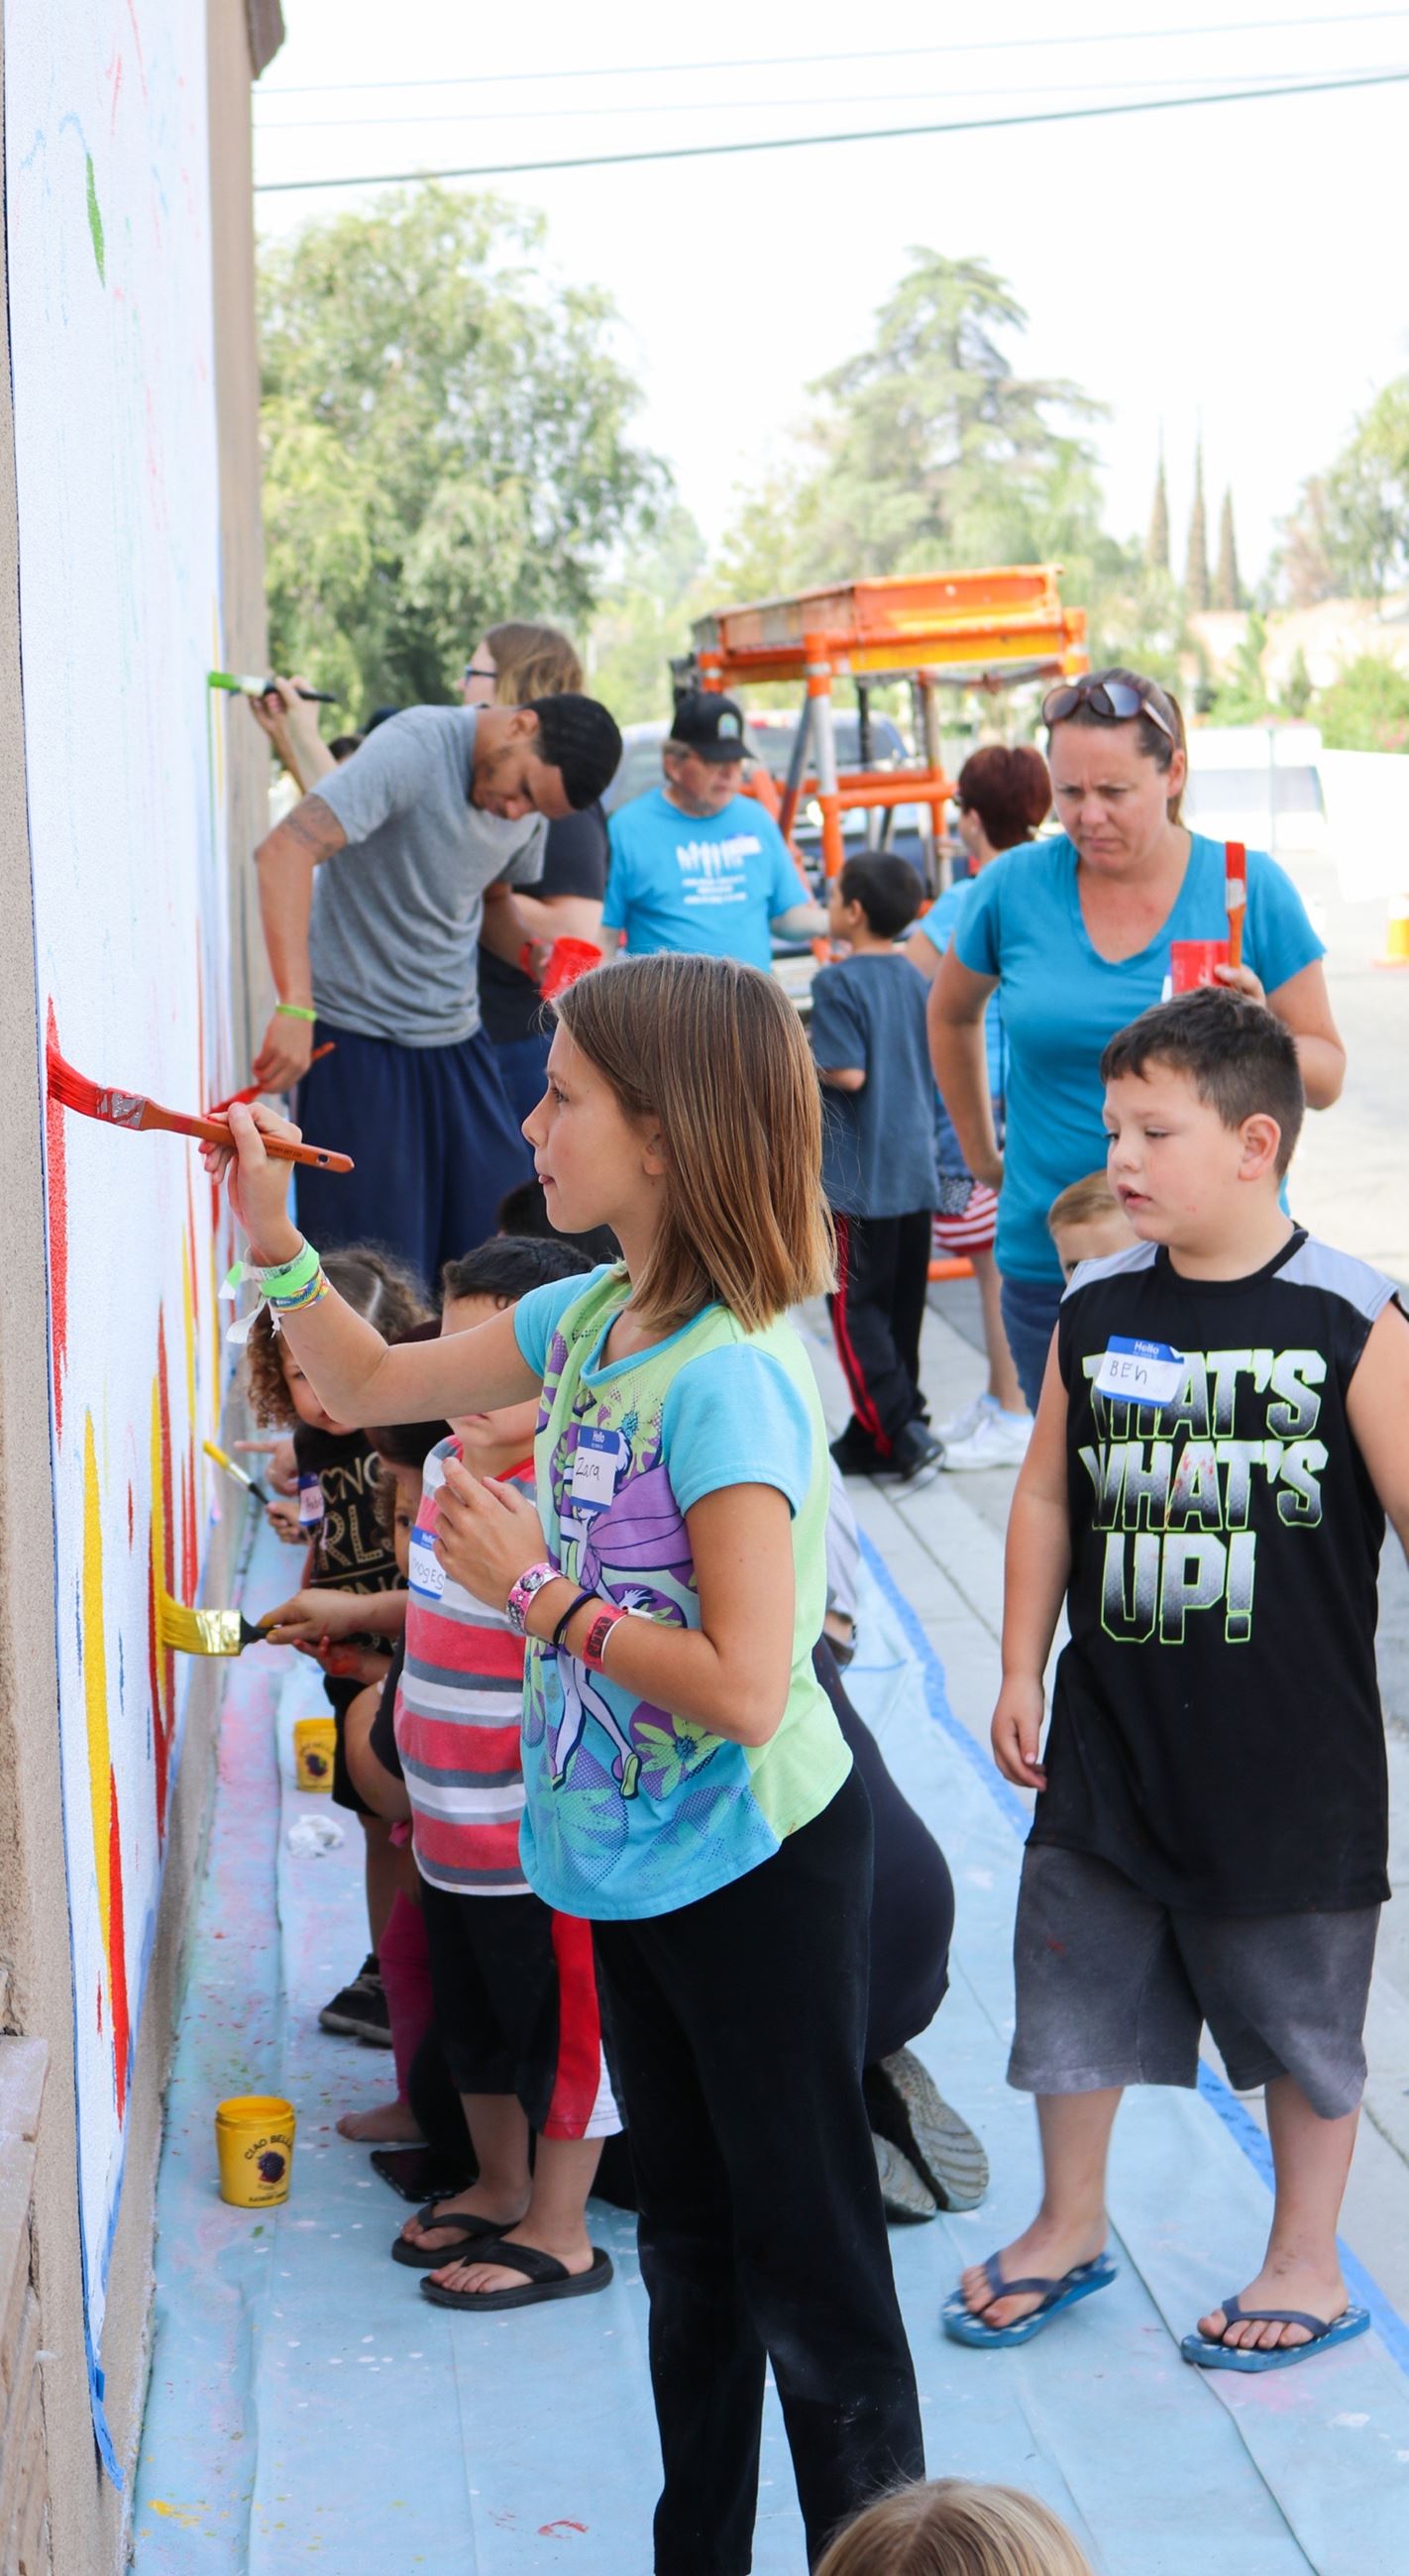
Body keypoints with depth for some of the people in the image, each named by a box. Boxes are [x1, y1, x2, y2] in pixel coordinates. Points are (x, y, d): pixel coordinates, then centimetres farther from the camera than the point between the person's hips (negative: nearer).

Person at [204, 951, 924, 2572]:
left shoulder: (729, 1377, -25)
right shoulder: (589, 1320, 1)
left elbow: (744, 1689, -30)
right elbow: (369, 1386, 17)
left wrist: (535, 1589, -21)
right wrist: (273, 1240, 3)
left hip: (754, 1870, -9)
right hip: (637, 1860, 9)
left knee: (811, 2272, 3)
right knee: (686, 2248, 22)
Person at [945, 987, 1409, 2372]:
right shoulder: (1095, 1310, -1)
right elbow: (1049, 1498, 8)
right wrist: (1022, 1673, 8)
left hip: (1294, 1752, -4)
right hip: (1111, 1738, 4)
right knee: (1075, 1978, 14)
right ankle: (1069, 2224, 35)